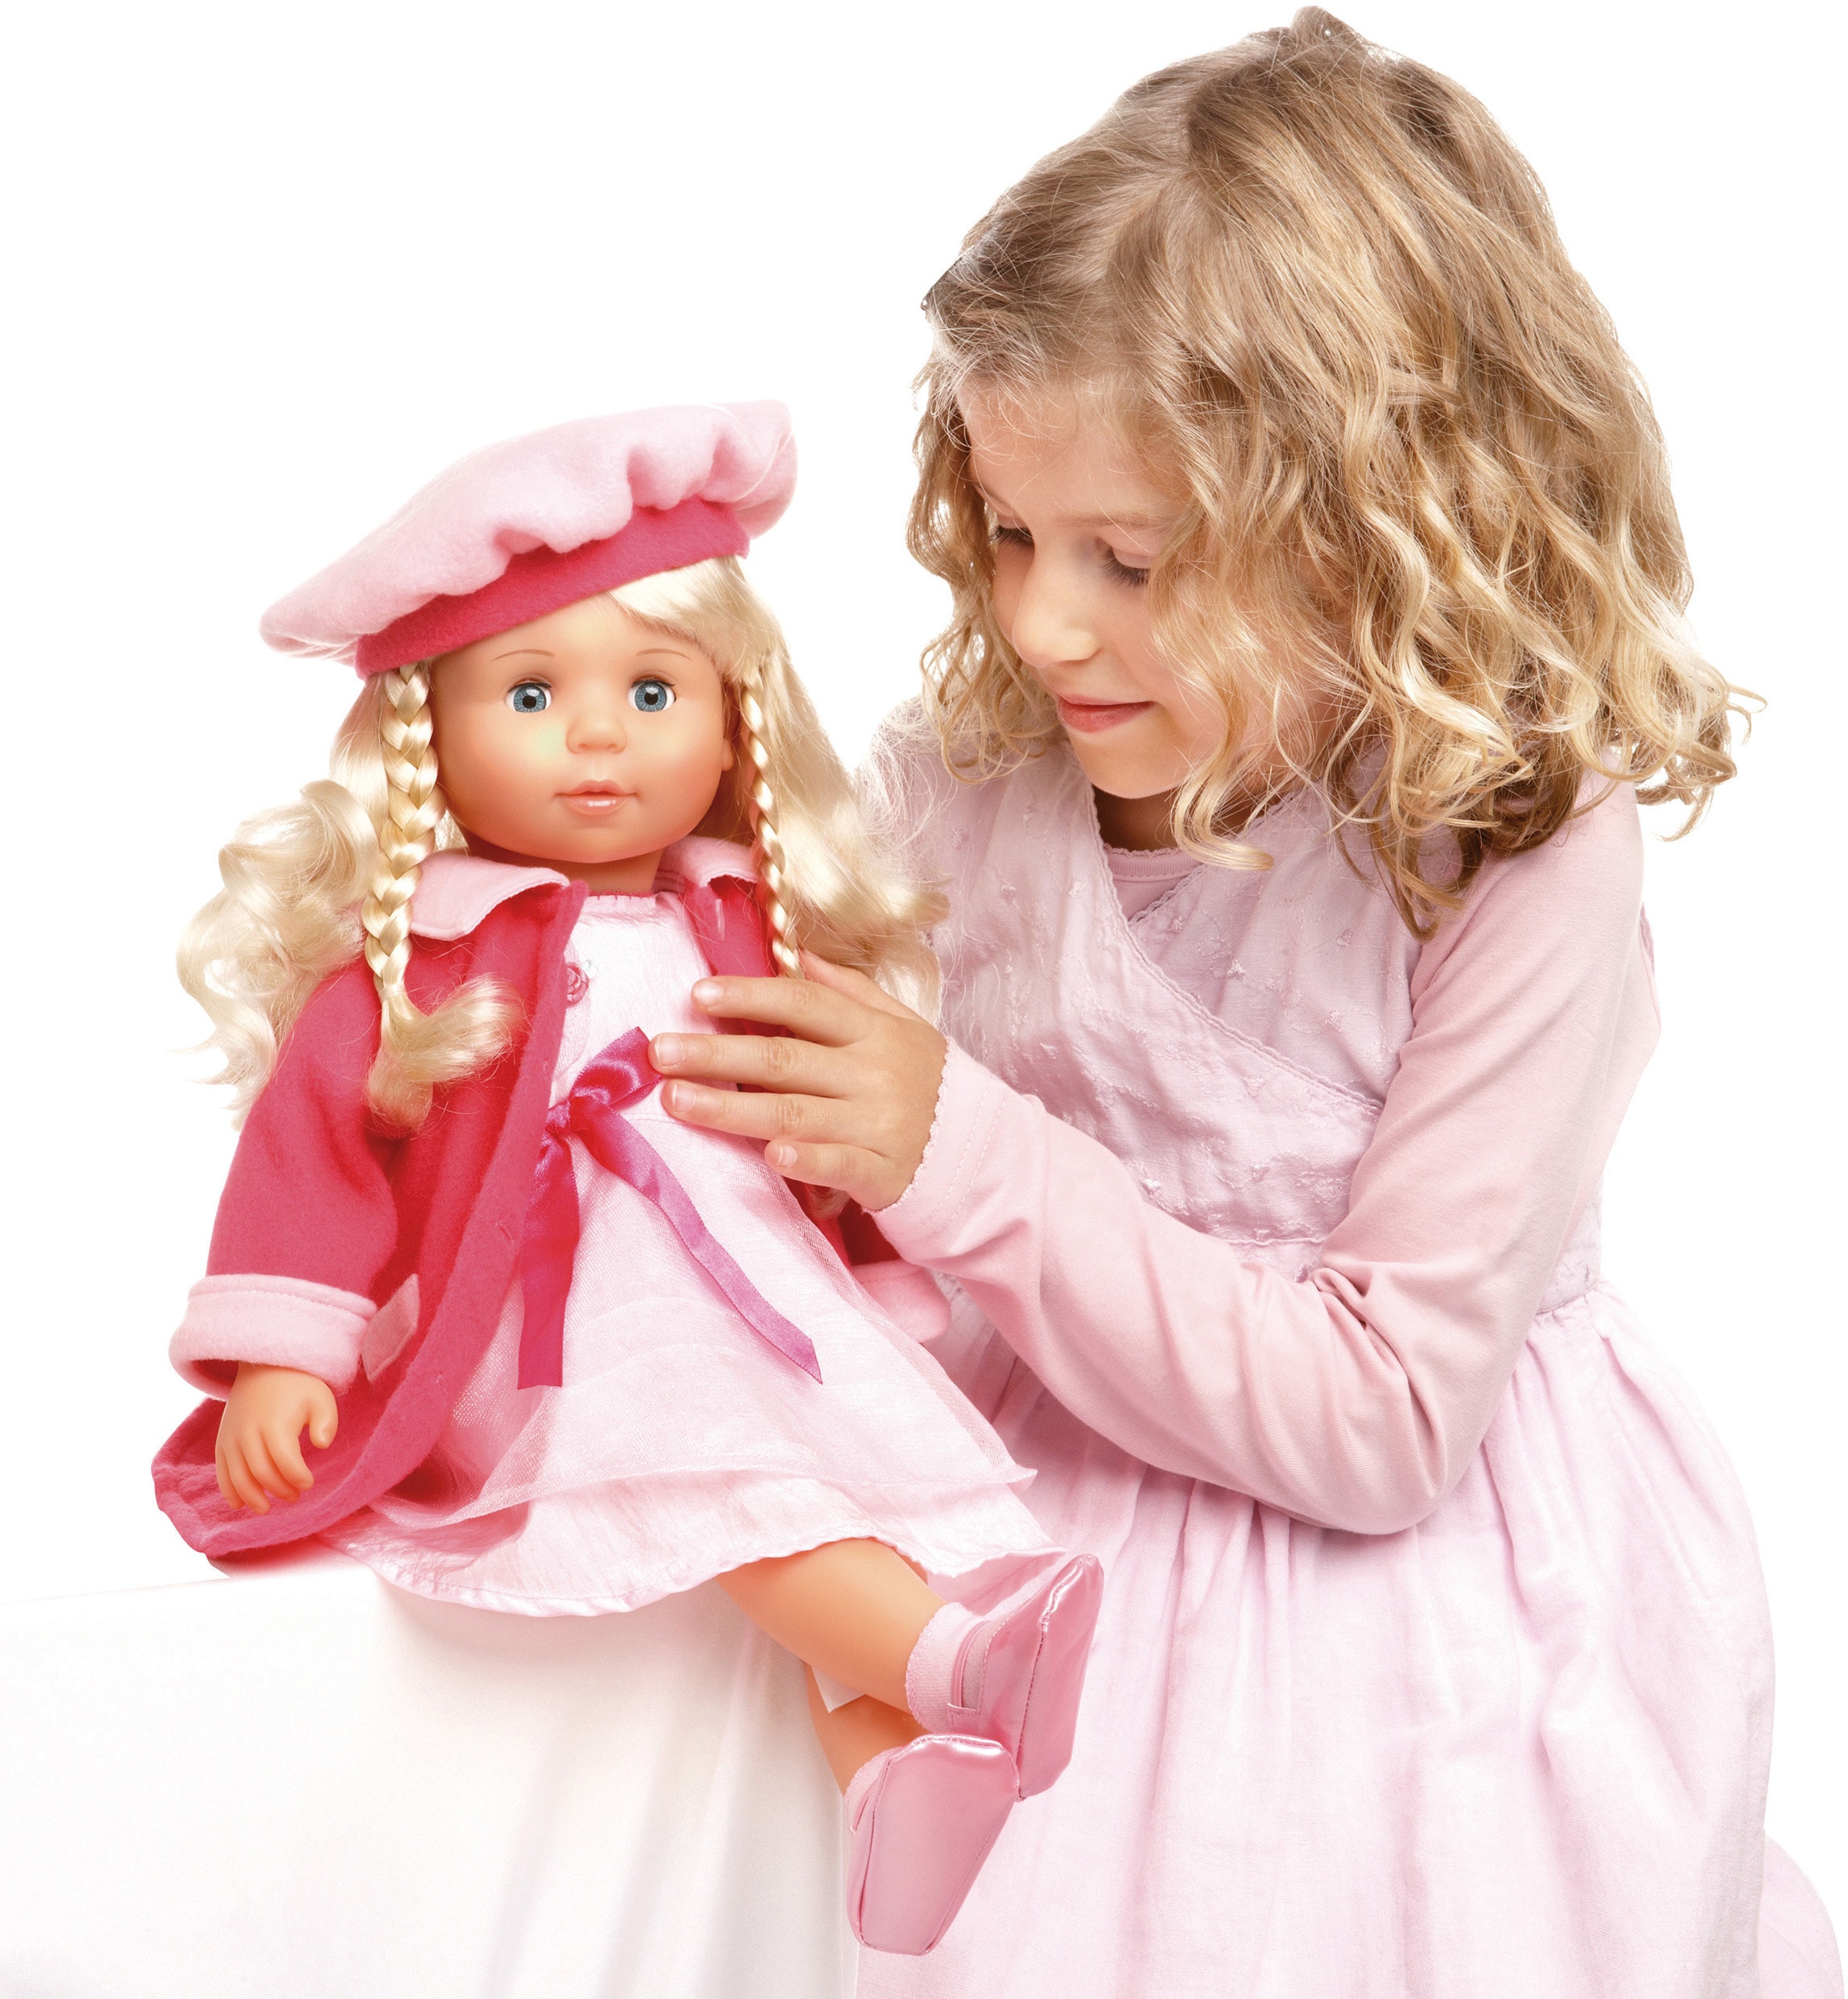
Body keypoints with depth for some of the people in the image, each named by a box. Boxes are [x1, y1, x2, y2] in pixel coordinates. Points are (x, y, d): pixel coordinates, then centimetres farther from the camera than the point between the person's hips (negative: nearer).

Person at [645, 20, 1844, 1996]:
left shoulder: (1518, 864, -23)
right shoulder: (959, 776, -9)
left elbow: (1383, 1418, -24)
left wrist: (966, 1163, -30)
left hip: (1412, 1593, -3)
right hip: (1057, 1540, 4)